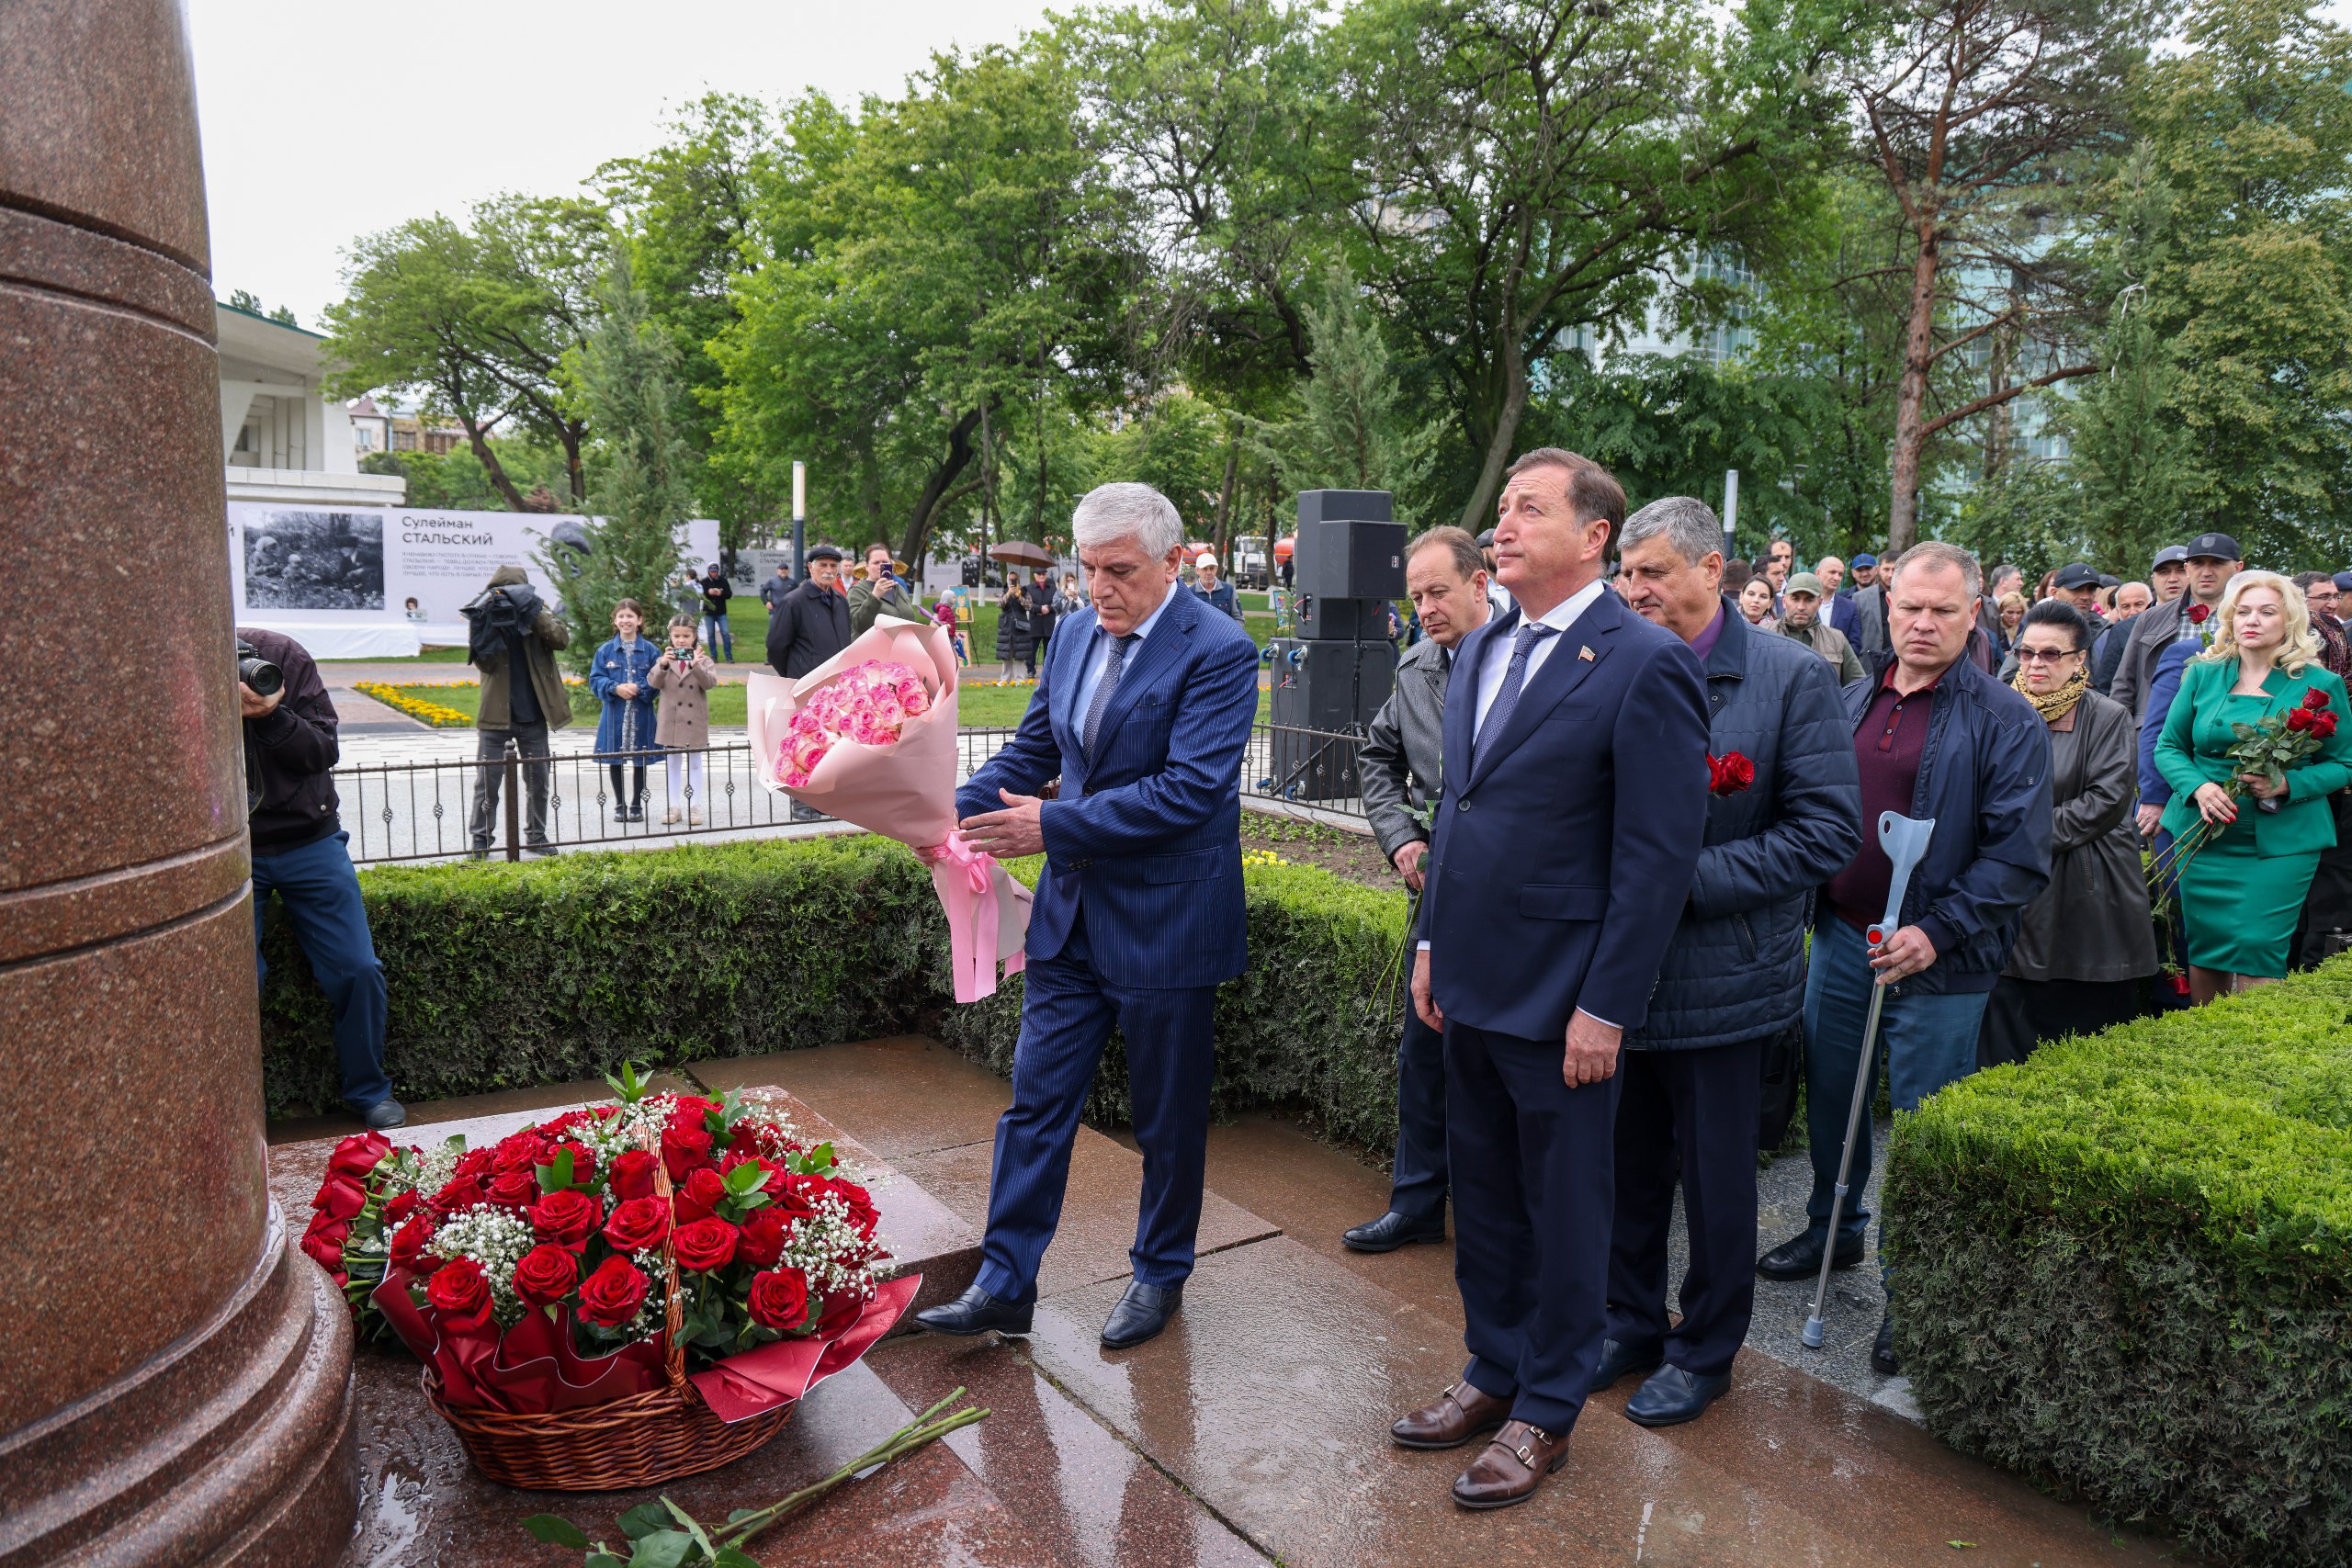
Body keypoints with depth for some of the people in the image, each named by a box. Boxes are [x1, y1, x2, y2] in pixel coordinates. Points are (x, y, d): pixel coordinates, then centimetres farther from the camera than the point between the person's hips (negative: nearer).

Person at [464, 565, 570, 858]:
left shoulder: (536, 615, 3)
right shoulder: (484, 619, 1)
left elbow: (562, 638, -15)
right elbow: (482, 661, -12)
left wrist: (533, 613, -25)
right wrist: (487, 623, -23)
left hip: (533, 715, 2)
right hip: (496, 715, -1)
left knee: (538, 779, 10)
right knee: (487, 781, 1)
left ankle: (536, 836, 22)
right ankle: (480, 839, 10)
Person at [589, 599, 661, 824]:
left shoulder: (650, 650, 0)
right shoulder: (606, 650, 2)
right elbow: (595, 680, 0)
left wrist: (639, 689, -18)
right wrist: (615, 688, -15)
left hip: (641, 715, -1)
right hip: (615, 715, 1)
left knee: (640, 760, 7)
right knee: (615, 760, 9)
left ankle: (636, 805, 20)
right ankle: (619, 805, 22)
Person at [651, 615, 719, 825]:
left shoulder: (703, 660, -1)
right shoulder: (664, 660, 3)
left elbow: (710, 682, -14)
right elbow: (654, 682, -10)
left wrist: (695, 666, -29)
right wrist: (662, 665, -28)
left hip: (695, 721, -1)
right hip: (671, 720, 1)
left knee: (695, 764, 7)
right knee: (672, 764, 10)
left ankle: (693, 806, 12)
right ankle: (673, 806, 16)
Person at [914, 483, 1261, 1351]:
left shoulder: (1218, 651, -15)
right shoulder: (1074, 635, 7)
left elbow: (1190, 788, -24)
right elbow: (1031, 749, 14)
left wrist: (1054, 825, -25)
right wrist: (958, 808, -4)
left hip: (1166, 922, -6)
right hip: (1071, 912, 6)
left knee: (1168, 1117, 11)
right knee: (1036, 1101, 9)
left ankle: (1159, 1276, 32)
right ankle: (1004, 1286, 21)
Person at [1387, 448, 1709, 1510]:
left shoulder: (1645, 666, -15)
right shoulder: (1482, 650, 9)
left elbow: (1658, 855, -16)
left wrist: (1605, 1007, -16)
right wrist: (1433, 941, 12)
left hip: (1558, 1001, -7)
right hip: (1470, 983, 7)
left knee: (1563, 1212, 11)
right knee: (1482, 1194, 19)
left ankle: (1546, 1411, 28)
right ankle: (1494, 1372, 38)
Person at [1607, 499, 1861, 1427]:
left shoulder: (1792, 678, -9)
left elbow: (1828, 831, -13)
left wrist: (1689, 879, -20)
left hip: (1720, 976, -4)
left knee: (1713, 1180, 11)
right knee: (1628, 1167, 17)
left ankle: (1704, 1352, 30)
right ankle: (1630, 1325, 36)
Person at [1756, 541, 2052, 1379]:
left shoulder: (2007, 722, -9)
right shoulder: (1850, 703, 9)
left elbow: (2018, 855, -13)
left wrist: (1937, 932, -21)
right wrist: (1807, 898, 7)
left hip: (1935, 963, -5)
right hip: (1839, 940, 6)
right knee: (1828, 1097, 19)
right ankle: (1834, 1228, 41)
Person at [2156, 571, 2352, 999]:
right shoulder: (2203, 674, 5)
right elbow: (2168, 748, 7)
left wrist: (2287, 785, -16)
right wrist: (2198, 787, -13)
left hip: (2281, 841, -2)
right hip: (2204, 835, 2)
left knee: (2257, 949, -9)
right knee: (2203, 949, 7)